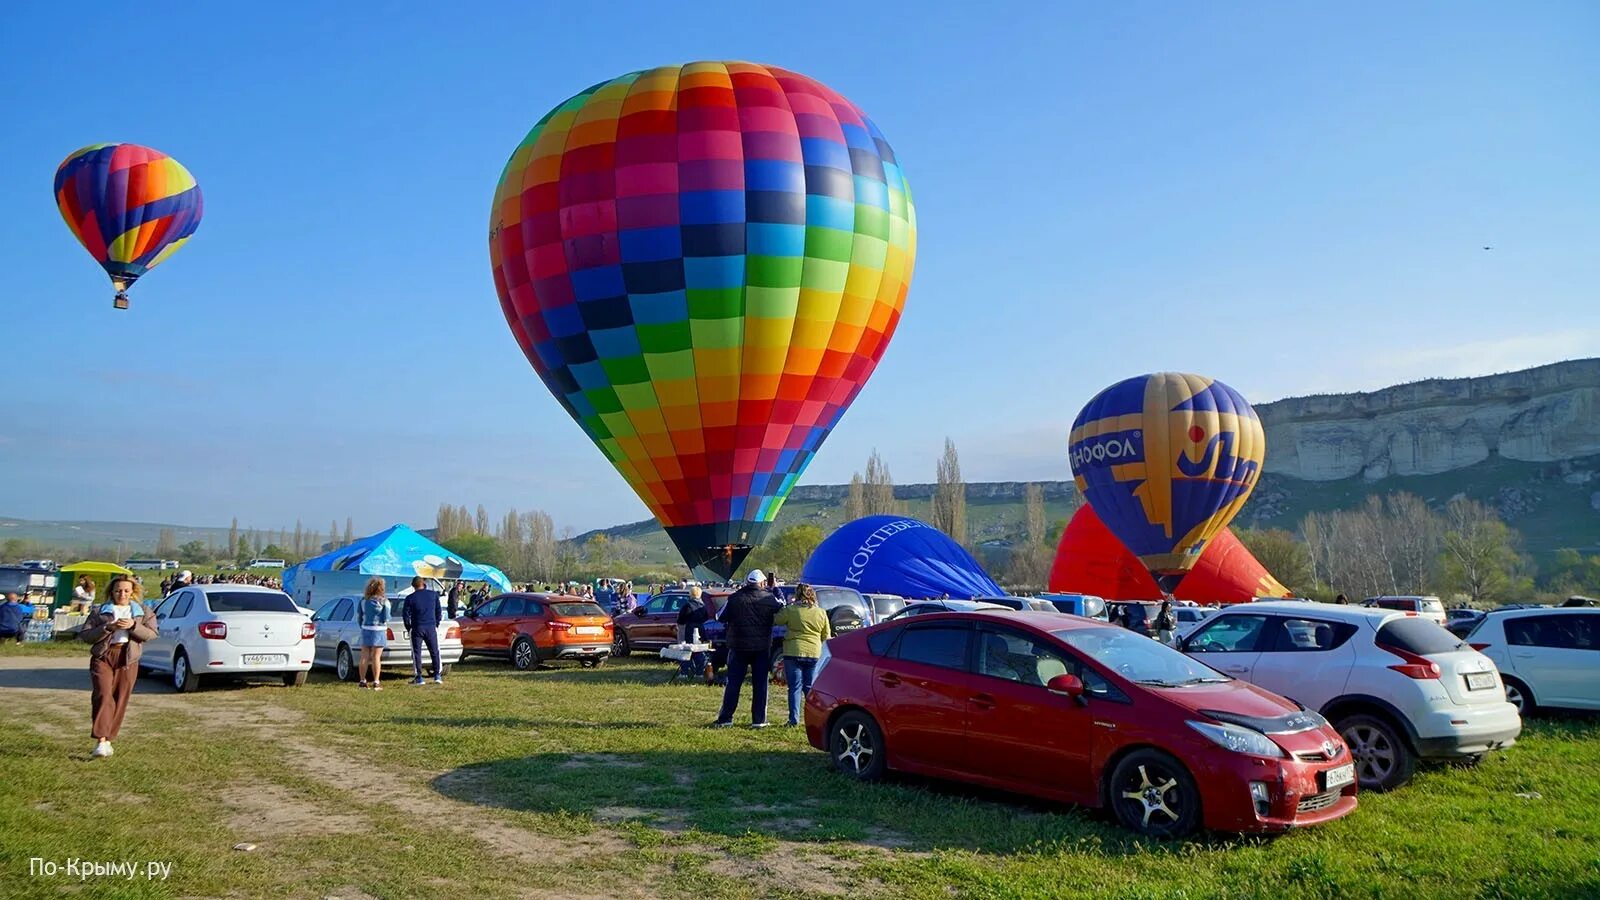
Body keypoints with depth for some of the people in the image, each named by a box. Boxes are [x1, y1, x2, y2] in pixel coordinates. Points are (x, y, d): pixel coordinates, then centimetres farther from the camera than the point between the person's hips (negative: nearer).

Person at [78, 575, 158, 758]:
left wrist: (133, 626, -14)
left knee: (120, 701, 2)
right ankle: (100, 741, -22)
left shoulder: (143, 612, 14)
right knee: (103, 695, -18)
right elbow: (84, 635, 2)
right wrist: (108, 627, -12)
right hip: (102, 656, -1)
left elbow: (152, 634, 2)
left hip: (127, 659, 1)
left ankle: (108, 740, 14)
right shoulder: (100, 612, 12)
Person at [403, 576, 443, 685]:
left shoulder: (410, 598, -3)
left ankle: (418, 678, 2)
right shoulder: (433, 594, 3)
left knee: (416, 653, 4)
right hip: (431, 627, 2)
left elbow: (406, 615, -1)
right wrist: (436, 624, 17)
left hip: (417, 628, -2)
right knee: (434, 652, 10)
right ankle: (437, 675, 6)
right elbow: (438, 611, 8)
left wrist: (408, 627, 13)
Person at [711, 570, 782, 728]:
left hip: (738, 647, 0)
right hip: (762, 648, 0)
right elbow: (782, 609, 10)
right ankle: (759, 720, 7)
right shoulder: (769, 598, -7)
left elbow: (722, 618, 1)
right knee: (760, 685, 8)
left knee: (733, 684, 7)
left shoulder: (735, 598, -6)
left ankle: (725, 718, 7)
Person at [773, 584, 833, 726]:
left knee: (795, 687, 3)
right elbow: (826, 637, 10)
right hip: (814, 653, 3)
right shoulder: (821, 613, 4)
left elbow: (775, 620, 3)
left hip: (793, 652, -3)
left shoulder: (790, 610, -8)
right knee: (810, 687, 13)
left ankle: (794, 719, 0)